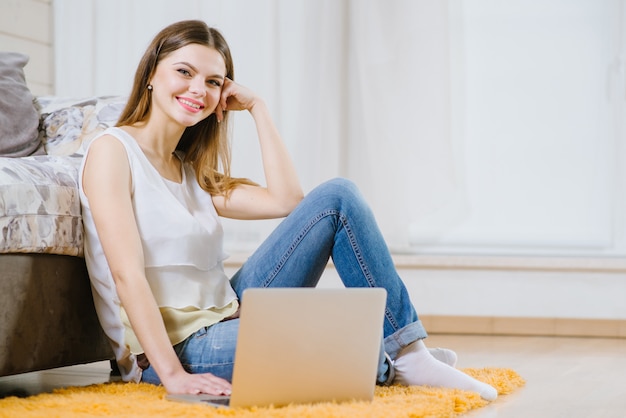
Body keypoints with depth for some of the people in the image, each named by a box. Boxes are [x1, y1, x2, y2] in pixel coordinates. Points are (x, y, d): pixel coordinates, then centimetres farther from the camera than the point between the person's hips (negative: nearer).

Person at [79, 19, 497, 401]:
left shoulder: (191, 172, 16)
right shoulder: (112, 151, -8)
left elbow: (286, 200, 4)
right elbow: (127, 272, -18)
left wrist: (257, 106, 7)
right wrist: (173, 375, -26)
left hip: (227, 316, 8)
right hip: (176, 349, -8)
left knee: (338, 196, -2)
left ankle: (408, 355, -3)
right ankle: (392, 361, 7)